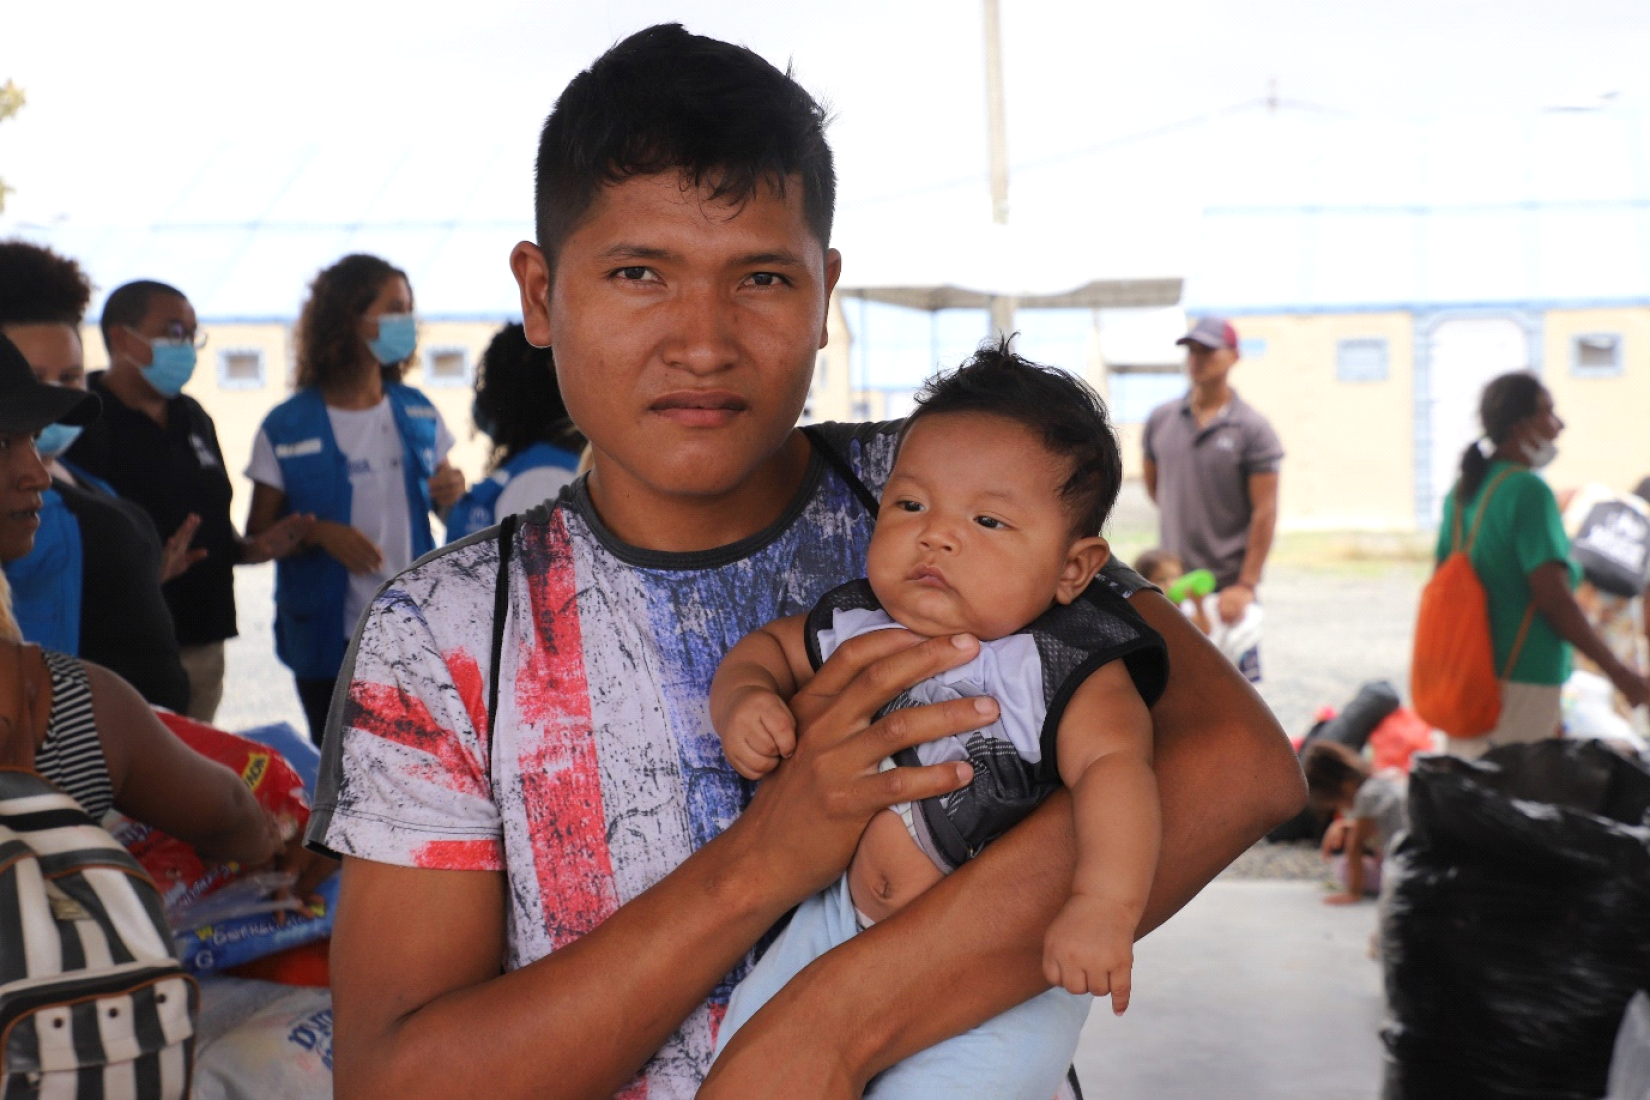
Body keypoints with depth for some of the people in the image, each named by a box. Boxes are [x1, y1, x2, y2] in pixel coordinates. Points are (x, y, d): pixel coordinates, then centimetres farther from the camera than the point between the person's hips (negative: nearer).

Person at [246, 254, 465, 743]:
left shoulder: (418, 414, 7)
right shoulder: (286, 428, -4)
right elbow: (257, 536, -1)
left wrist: (451, 492, -5)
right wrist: (318, 532, -19)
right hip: (330, 642, -3)